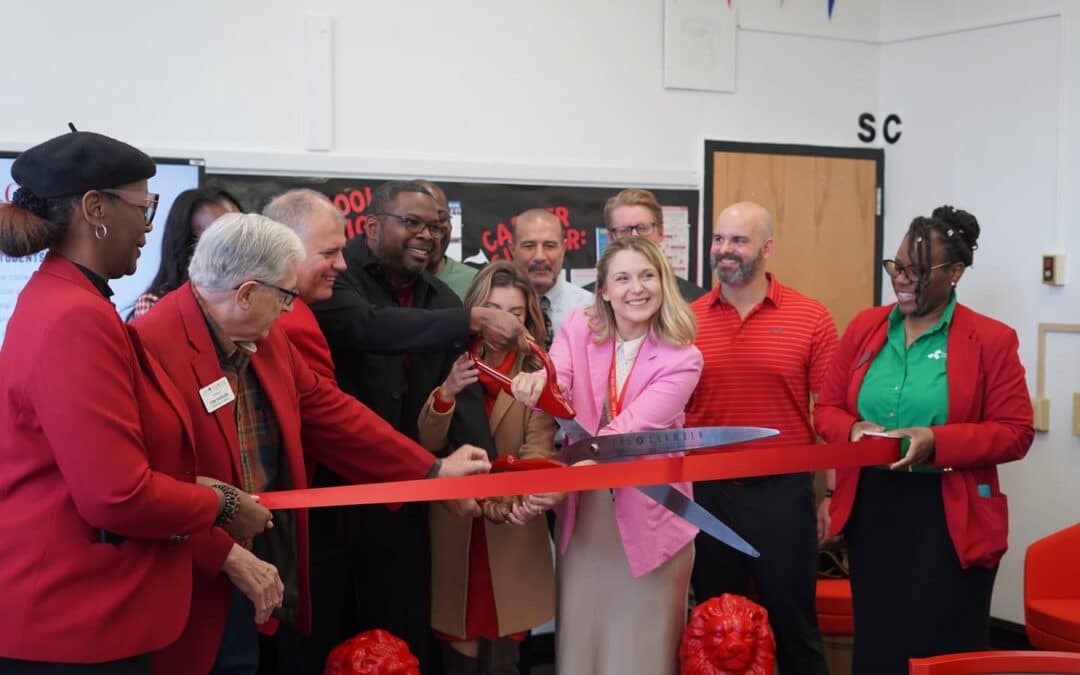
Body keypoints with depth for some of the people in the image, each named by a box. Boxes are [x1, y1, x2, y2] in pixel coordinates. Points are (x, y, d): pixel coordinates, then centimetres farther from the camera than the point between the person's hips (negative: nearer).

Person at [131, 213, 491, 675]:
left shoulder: (265, 339, 7)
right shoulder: (153, 345, -22)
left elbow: (327, 411, 14)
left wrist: (433, 470, 14)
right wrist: (230, 557, -20)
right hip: (193, 593, -8)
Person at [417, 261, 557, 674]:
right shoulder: (451, 366, 2)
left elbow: (538, 453, -13)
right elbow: (427, 444, -7)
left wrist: (506, 497, -32)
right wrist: (447, 393, -25)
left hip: (511, 535, -1)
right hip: (454, 530, 1)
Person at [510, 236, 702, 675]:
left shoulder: (682, 358, -10)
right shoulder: (579, 329, -1)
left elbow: (629, 429, -23)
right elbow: (555, 383, -21)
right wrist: (536, 384, -46)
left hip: (647, 517, -2)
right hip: (583, 513, 3)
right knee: (580, 639, 11)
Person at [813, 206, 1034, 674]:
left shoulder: (991, 340, -6)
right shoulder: (864, 327, 7)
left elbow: (1015, 432, -8)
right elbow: (827, 409, 10)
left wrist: (937, 441, -21)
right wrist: (854, 430, -13)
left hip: (949, 520, -4)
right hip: (871, 510, 4)